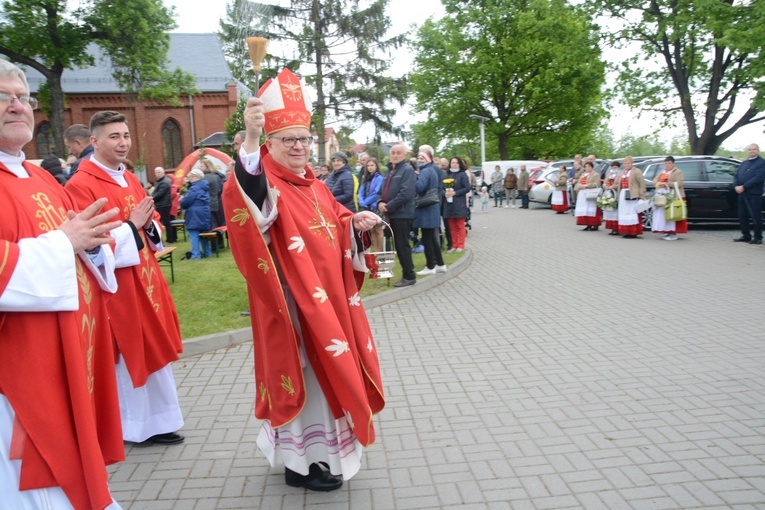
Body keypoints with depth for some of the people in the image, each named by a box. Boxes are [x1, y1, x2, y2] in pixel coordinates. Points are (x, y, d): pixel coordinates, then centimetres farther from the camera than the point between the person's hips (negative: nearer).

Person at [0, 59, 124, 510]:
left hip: (71, 365, 8)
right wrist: (62, 243, -19)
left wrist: (91, 243, -4)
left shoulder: (42, 180, 14)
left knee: (69, 472, 19)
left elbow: (79, 240, 18)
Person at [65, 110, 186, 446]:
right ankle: (131, 426, 20)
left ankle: (154, 421, 29)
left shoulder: (130, 180, 12)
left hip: (145, 281, 8)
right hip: (116, 287, -8)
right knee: (127, 354, 3)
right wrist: (130, 226, -17)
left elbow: (153, 229, 16)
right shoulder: (80, 186, -12)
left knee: (151, 350, 14)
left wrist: (149, 225, -6)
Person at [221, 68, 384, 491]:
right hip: (294, 302, -8)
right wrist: (250, 139, -52)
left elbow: (336, 227, 22)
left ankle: (320, 444, 39)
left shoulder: (316, 186, 12)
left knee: (326, 368, 19)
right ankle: (301, 460, 17)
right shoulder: (265, 184, -13)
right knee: (304, 372, 0)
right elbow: (242, 198, -38)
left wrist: (356, 222, 0)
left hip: (329, 298, 9)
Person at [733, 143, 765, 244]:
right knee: (742, 216, 9)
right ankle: (746, 236, 18)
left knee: (756, 217, -4)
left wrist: (743, 187, -18)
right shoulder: (744, 164, 21)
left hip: (754, 194, -7)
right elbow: (736, 176, 14)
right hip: (742, 194, 7)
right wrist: (736, 186, -7)